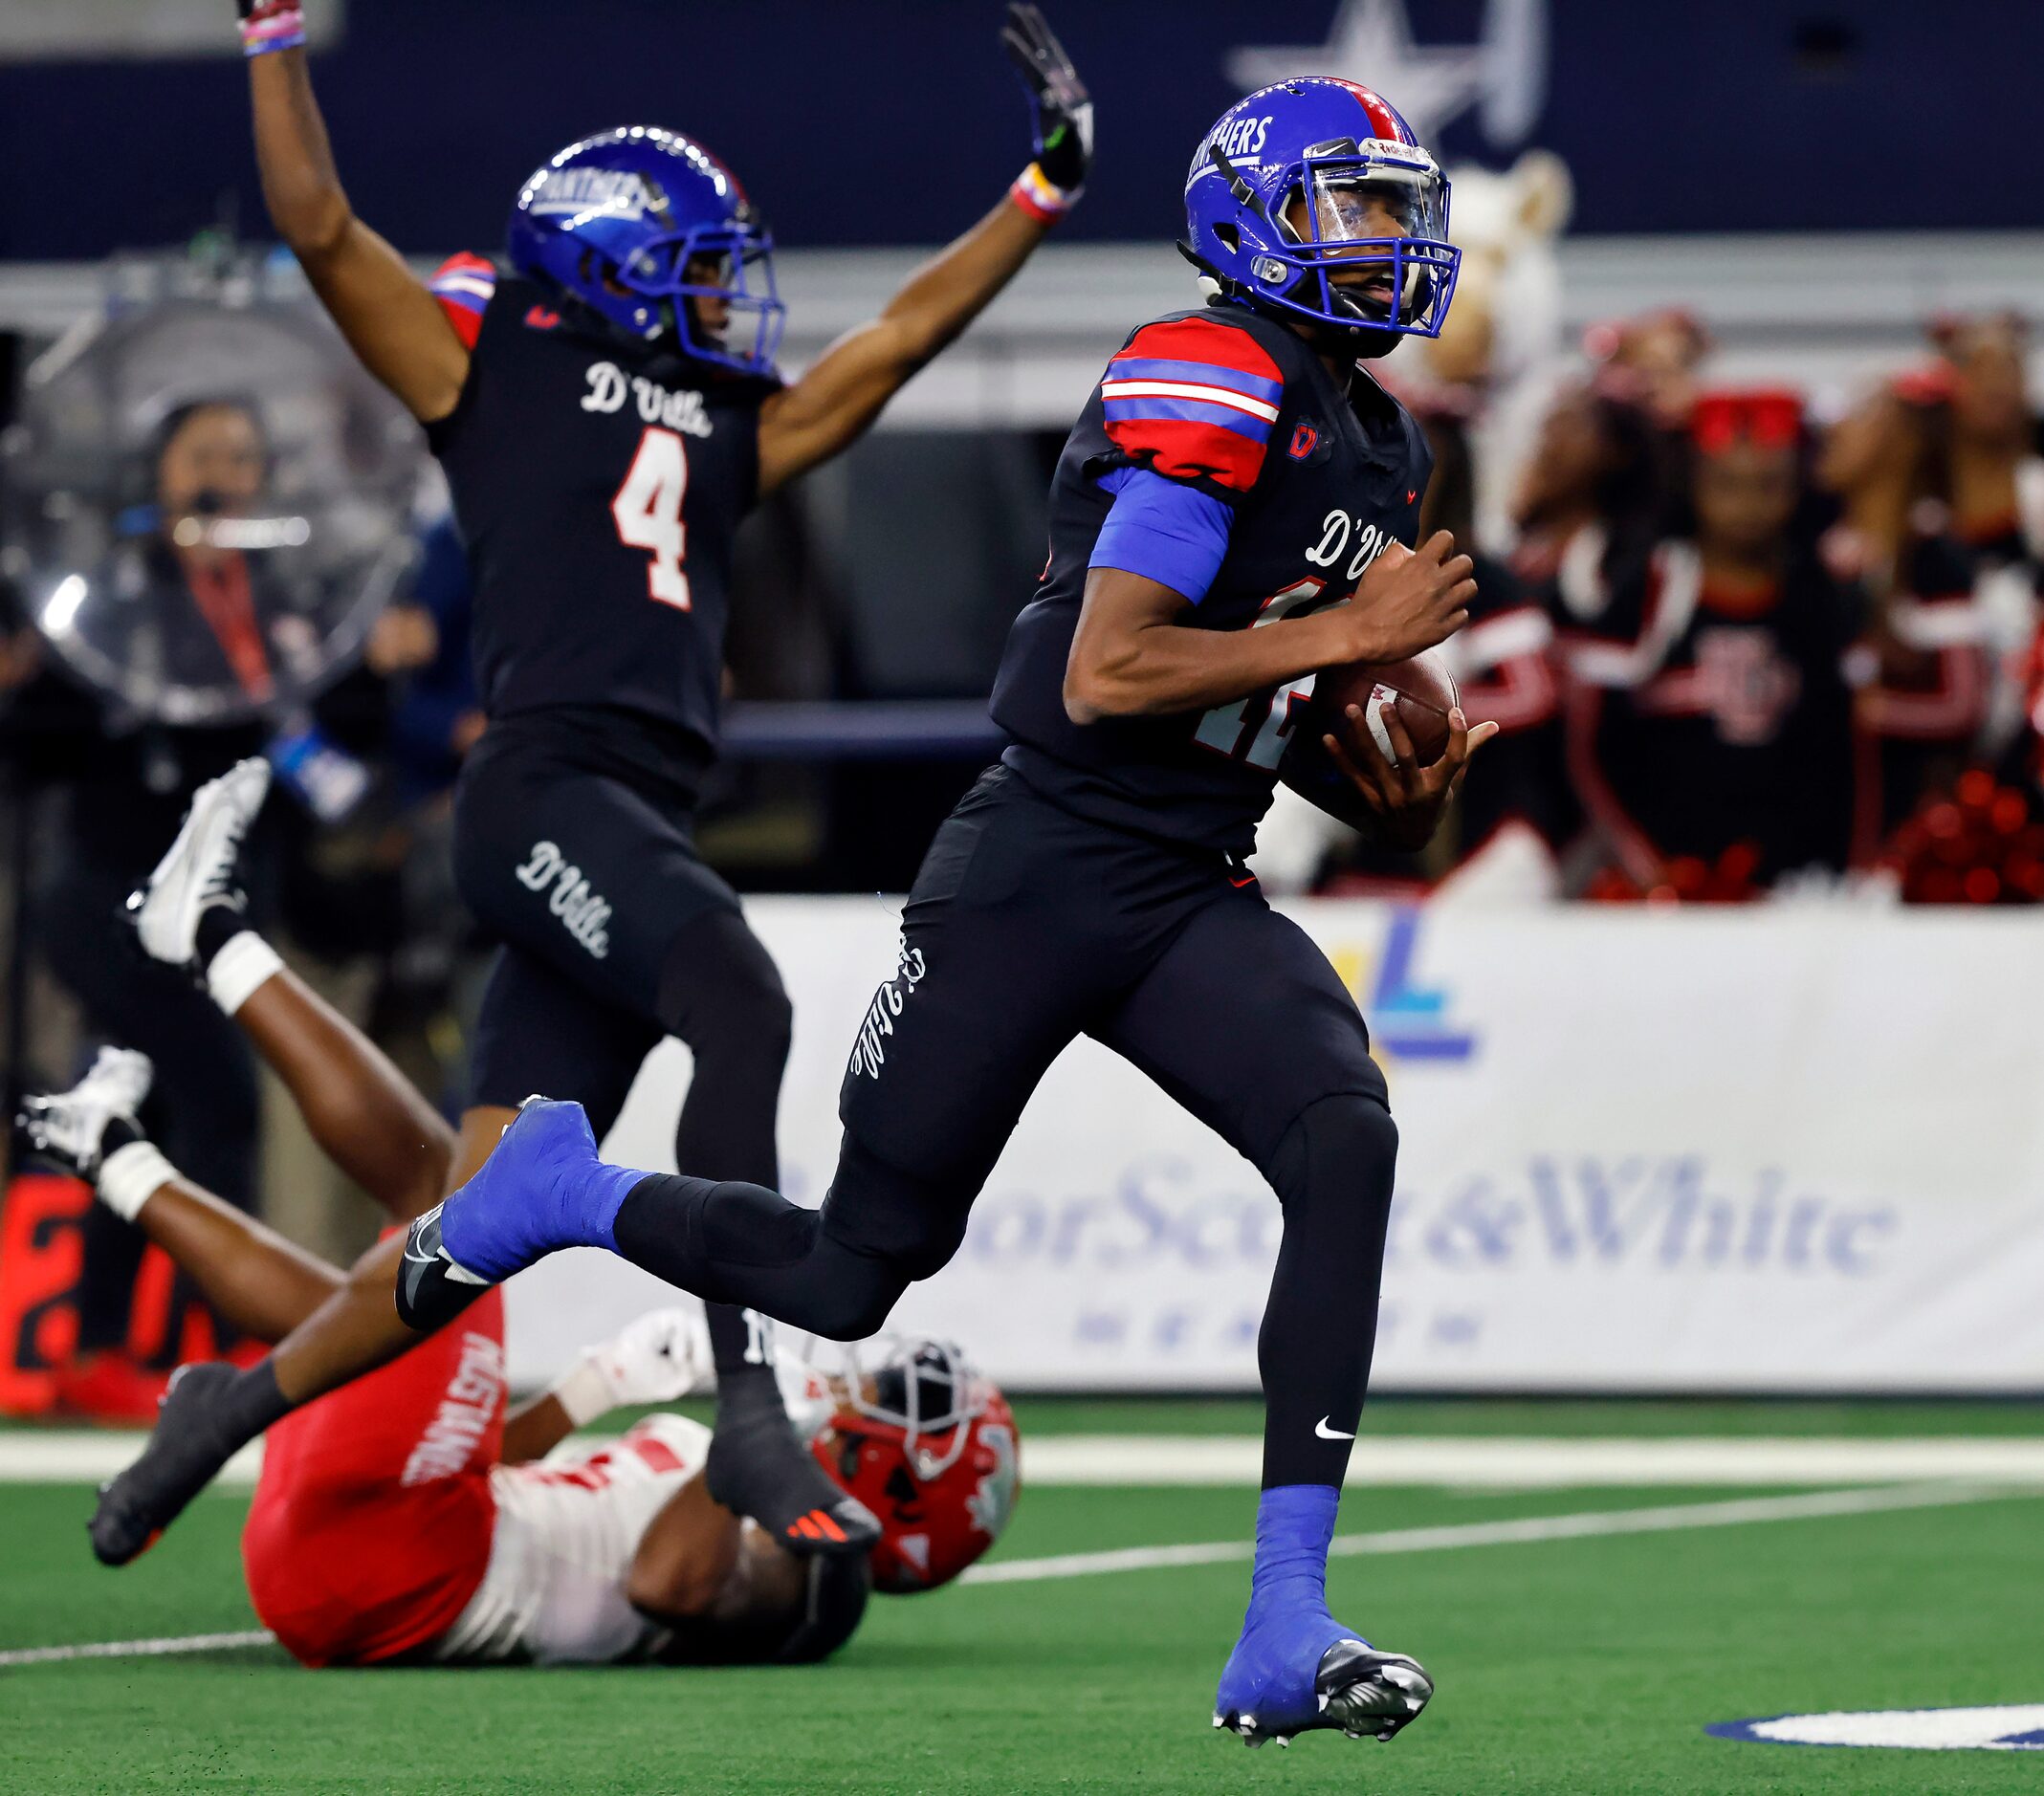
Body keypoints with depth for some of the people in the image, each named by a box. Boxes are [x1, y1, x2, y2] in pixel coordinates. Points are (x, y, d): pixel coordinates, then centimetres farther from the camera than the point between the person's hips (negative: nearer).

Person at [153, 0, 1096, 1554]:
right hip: (543, 791, -7)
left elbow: (906, 331, 30)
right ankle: (752, 1412, -32)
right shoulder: (497, 369, 9)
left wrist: (1047, 185, 28)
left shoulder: (728, 431, 25)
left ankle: (239, 1408, 18)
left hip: (642, 834, 7)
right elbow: (319, 226, 3)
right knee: (742, 1007, -29)